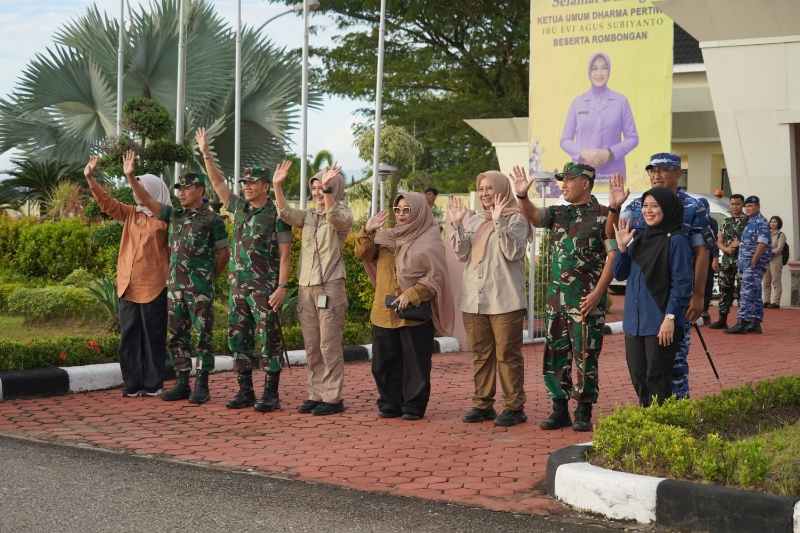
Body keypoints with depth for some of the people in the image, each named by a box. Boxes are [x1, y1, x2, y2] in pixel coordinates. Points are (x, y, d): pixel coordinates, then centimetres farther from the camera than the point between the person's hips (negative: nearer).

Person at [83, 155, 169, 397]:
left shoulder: (164, 219, -6)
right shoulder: (130, 214, 11)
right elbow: (107, 203, 7)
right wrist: (90, 178, 0)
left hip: (152, 287, -6)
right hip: (127, 285, 6)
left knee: (153, 336, 2)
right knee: (129, 335, 8)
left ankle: (153, 384, 10)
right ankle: (133, 383, 15)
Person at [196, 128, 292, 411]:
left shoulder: (277, 214, -7)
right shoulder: (240, 208, 11)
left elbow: (284, 255, -10)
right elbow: (218, 183, 14)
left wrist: (282, 287, -17)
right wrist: (206, 153, 7)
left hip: (264, 289, -7)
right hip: (238, 286, 7)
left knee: (268, 340, -4)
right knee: (238, 339, 8)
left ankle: (271, 393, 1)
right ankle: (245, 392, 15)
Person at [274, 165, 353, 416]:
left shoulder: (343, 214, -1)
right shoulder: (309, 216, 15)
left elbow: (334, 217, -24)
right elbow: (286, 214, -1)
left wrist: (328, 188, -34)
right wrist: (277, 186, -14)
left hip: (330, 287, -6)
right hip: (306, 286, 6)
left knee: (329, 346, -5)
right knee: (312, 347, 10)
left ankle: (333, 398, 1)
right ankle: (316, 395, 17)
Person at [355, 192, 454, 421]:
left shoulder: (430, 242, -2)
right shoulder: (387, 237, 15)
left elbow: (435, 277, -8)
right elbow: (362, 254, 8)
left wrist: (411, 294, -20)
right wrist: (367, 231, -8)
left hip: (415, 313, -5)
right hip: (384, 312, 5)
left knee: (415, 362, 0)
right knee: (384, 361, 8)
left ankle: (414, 406, 9)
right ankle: (390, 404, 18)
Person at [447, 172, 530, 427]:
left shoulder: (516, 220, -2)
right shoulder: (473, 221, 15)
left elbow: (514, 253, -15)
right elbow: (461, 254, 6)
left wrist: (499, 223, -20)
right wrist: (456, 225, -4)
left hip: (504, 300, -6)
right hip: (474, 300, 6)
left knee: (507, 354, -2)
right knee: (481, 354, 12)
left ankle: (514, 406, 5)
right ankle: (482, 404, 20)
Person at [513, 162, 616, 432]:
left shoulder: (603, 215, -5)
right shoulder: (558, 214, 14)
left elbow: (613, 256, -9)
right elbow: (533, 216, -1)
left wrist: (597, 292, -16)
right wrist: (522, 197, -22)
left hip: (586, 300, -6)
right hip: (556, 297, 6)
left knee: (585, 357, -1)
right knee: (555, 356, 8)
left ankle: (583, 414, 8)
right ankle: (560, 410, 18)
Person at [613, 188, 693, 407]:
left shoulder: (676, 241, -9)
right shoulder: (639, 239, 13)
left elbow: (681, 283, -13)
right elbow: (619, 274, 13)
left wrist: (670, 317, -18)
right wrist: (622, 247, -1)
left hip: (661, 323, -7)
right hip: (634, 321, 7)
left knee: (657, 379, -2)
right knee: (638, 377, 12)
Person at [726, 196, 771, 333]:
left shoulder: (761, 222, -9)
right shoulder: (750, 222, 20)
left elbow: (762, 244, -19)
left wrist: (753, 262, -21)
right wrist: (742, 263, 17)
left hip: (754, 263, -10)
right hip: (747, 264, 10)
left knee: (747, 293, -14)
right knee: (755, 294, 11)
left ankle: (742, 322, -17)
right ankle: (755, 323, 14)